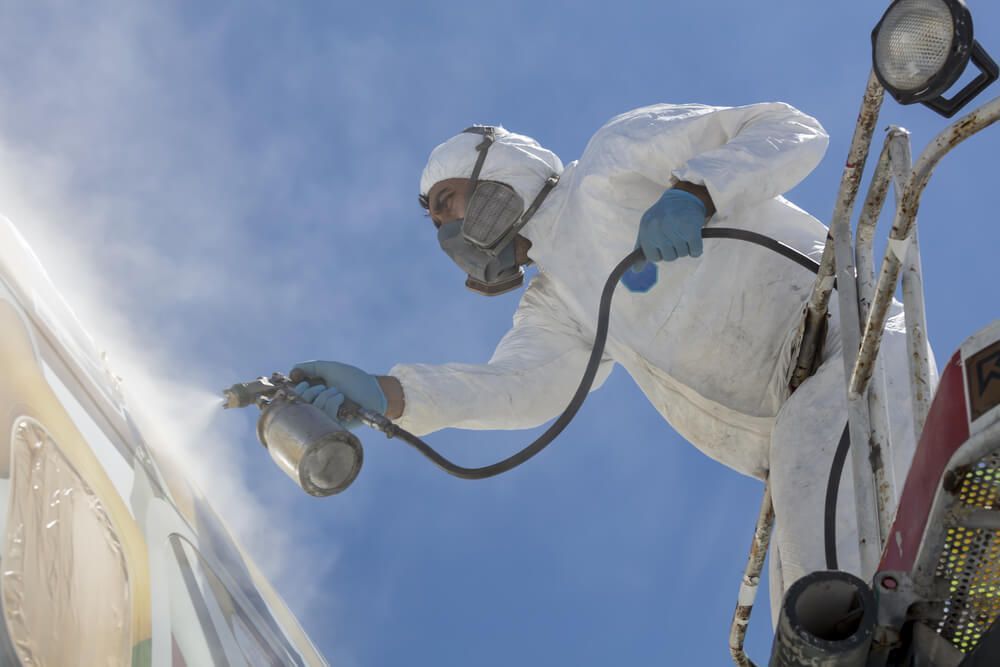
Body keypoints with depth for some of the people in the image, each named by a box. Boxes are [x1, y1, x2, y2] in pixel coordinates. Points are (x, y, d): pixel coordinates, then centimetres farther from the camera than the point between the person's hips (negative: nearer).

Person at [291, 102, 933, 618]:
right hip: (795, 428, 8)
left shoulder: (616, 158, 4)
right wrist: (386, 393, -17)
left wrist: (692, 191, -21)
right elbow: (515, 385, -1)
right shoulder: (554, 307, 22)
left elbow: (793, 131, -2)